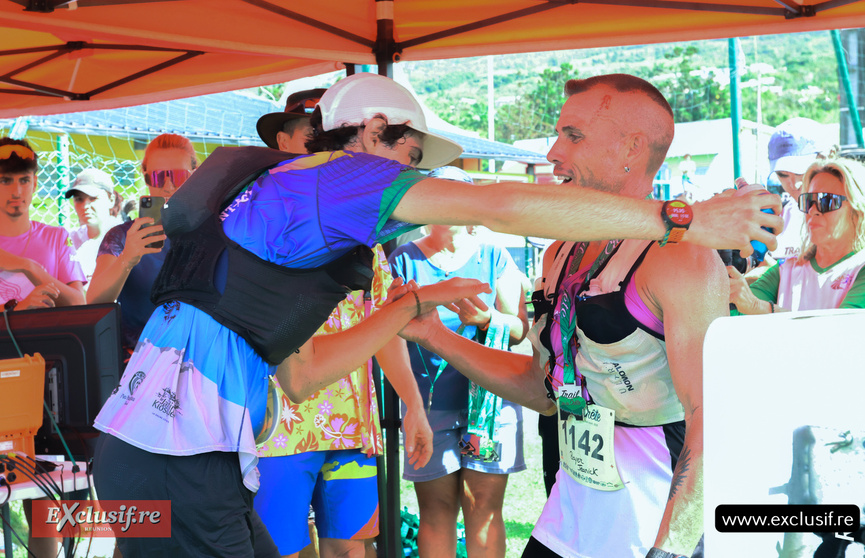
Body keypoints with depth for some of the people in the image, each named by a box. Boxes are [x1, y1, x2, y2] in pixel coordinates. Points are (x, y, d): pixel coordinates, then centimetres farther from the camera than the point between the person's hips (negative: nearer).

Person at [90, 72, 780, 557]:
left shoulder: (277, 192, 23)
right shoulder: (336, 173, -5)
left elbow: (300, 375, 23)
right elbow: (505, 206, -16)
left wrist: (412, 305, 22)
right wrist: (686, 221, -12)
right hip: (176, 458, -9)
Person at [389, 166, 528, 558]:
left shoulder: (494, 258, 9)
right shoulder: (404, 260, 7)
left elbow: (520, 329, 5)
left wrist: (487, 318, -15)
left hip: (489, 397, 0)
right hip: (428, 401, 0)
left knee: (484, 505, -1)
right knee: (437, 507, 1)